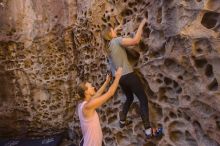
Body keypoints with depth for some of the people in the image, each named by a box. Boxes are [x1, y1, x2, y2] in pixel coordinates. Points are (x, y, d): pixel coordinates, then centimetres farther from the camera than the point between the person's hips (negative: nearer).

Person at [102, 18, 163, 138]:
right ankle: (148, 130, -8)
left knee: (129, 98, 28)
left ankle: (122, 121, 34)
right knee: (143, 99, -5)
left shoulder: (108, 47, 11)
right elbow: (135, 40, -22)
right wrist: (141, 24, -14)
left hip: (119, 77, 9)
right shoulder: (117, 40, -11)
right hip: (128, 75, -8)